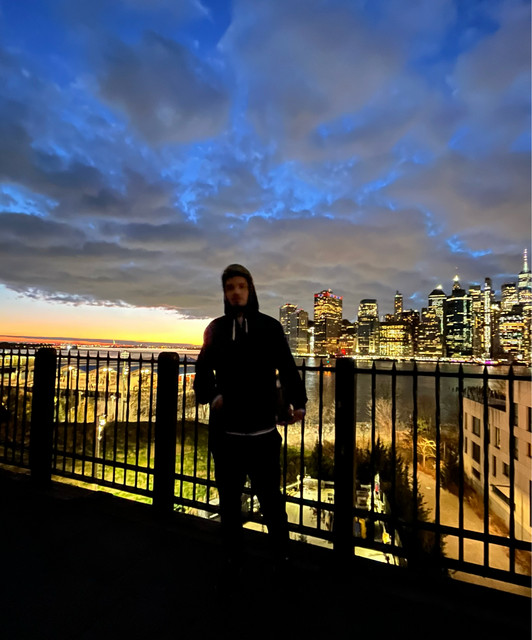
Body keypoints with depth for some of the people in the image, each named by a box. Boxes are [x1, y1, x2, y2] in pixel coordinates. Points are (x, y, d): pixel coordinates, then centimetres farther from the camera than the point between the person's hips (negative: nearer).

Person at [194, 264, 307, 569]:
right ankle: (234, 556, 37)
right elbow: (203, 371, 5)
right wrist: (210, 395, -15)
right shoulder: (215, 329, 6)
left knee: (270, 496, 7)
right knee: (229, 498, 16)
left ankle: (282, 555, 31)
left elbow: (287, 369, -3)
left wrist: (298, 402, -18)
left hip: (263, 430, -2)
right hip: (225, 430, 2)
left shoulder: (270, 327, 0)